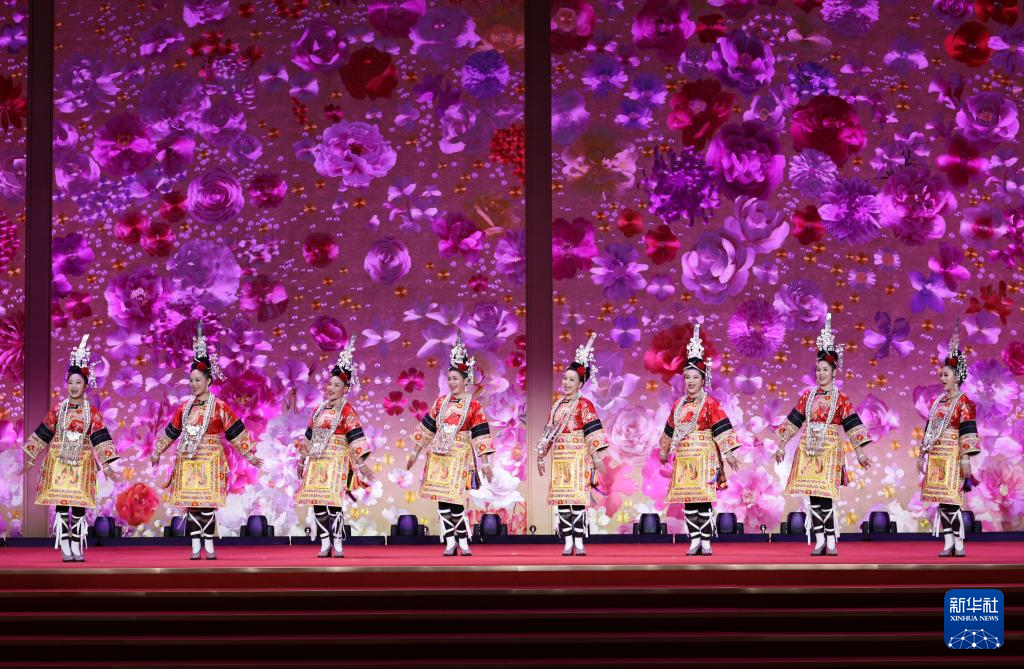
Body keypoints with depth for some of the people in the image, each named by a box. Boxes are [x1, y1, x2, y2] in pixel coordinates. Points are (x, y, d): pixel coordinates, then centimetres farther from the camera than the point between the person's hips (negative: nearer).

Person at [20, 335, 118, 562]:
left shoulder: (92, 412, 2)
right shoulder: (58, 409, 3)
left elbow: (100, 438, 0)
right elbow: (43, 434, 8)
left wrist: (106, 465, -4)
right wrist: (30, 459, 8)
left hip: (82, 464, 0)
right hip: (58, 462, 0)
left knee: (79, 507, -1)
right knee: (61, 506, -4)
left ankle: (77, 547, 5)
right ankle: (65, 548, -2)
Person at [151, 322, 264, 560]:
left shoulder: (219, 407, -4)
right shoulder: (184, 408, 9)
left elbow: (236, 432, -2)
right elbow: (171, 432, 20)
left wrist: (250, 455, -3)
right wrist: (157, 452, 26)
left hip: (210, 461, -4)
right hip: (187, 461, 4)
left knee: (207, 504, -5)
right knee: (191, 504, 2)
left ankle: (209, 546, 3)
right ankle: (196, 547, 6)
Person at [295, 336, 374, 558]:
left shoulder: (347, 411, -4)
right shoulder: (319, 410, 14)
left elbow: (355, 437, -11)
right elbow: (309, 436, 20)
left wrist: (360, 463, -17)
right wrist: (302, 460, 22)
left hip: (336, 462, -6)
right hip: (317, 463, 6)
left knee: (333, 502, -12)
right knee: (317, 503, 3)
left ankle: (338, 544, -5)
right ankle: (325, 544, 9)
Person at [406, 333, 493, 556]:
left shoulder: (473, 406, -2)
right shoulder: (441, 401, 9)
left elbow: (480, 435, -5)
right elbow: (426, 428, 13)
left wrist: (485, 462, -9)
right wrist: (414, 453, 14)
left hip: (459, 455, -4)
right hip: (438, 455, 4)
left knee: (455, 500, -9)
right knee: (441, 499, 2)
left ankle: (463, 541, 4)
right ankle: (450, 542, 9)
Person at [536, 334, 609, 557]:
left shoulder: (584, 405, -4)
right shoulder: (556, 406, 14)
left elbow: (592, 431, -9)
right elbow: (549, 433, 19)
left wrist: (597, 456, -15)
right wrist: (541, 456, 19)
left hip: (578, 457, -6)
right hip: (559, 458, 6)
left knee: (577, 498, -8)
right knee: (561, 500, 2)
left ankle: (579, 542, -5)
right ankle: (568, 542, 6)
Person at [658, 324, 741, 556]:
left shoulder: (710, 403, -4)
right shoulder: (679, 404, 12)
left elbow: (721, 429, -9)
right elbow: (670, 430, 23)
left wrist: (728, 453, -14)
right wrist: (664, 451, 30)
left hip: (704, 457, -5)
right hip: (683, 458, 5)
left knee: (703, 500, -8)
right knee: (688, 502, 4)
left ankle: (706, 542, -3)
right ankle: (695, 541, 10)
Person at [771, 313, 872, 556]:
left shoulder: (841, 399, 0)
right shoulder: (807, 397, 9)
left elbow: (852, 426, -2)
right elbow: (793, 422, 12)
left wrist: (860, 453, -5)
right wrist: (782, 446, 11)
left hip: (829, 451, -3)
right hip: (807, 451, 3)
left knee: (825, 497, -11)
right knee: (813, 497, 1)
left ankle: (831, 541, -4)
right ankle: (819, 541, 6)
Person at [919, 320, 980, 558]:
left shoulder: (962, 402, -5)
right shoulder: (938, 401, 15)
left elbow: (967, 431, -11)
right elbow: (929, 429, 18)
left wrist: (966, 458, -17)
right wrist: (922, 455, 16)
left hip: (952, 455, -7)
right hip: (936, 456, 7)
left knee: (951, 499, -11)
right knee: (942, 500, 5)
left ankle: (959, 544, -6)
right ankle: (948, 543, 7)